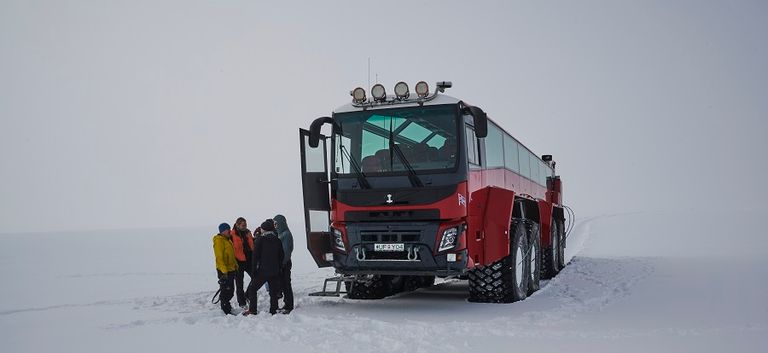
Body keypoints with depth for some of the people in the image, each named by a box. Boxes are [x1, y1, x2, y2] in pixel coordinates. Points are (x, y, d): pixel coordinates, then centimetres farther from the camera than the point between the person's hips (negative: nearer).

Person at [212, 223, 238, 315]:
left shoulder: (228, 239, 15)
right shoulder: (219, 241, -15)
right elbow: (219, 257, -20)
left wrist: (235, 265, 21)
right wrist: (224, 271, -24)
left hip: (231, 269, 9)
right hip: (224, 271, -9)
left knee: (230, 290, 16)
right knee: (226, 290, -4)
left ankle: (226, 305, 31)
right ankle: (226, 311, 2)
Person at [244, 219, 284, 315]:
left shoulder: (260, 240, -9)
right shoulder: (277, 240, 5)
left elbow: (255, 256, -10)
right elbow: (281, 256, 10)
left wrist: (254, 270, -4)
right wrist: (279, 268, 17)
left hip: (263, 271, -5)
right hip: (275, 271, 5)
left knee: (252, 289, 7)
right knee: (273, 291, 11)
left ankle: (252, 310, 4)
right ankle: (273, 310, 11)